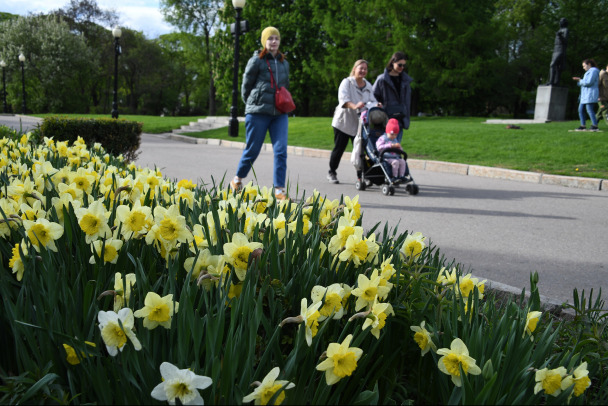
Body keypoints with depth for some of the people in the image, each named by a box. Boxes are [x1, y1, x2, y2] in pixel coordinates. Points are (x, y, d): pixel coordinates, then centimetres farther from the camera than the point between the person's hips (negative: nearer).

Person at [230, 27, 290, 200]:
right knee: (252, 150, 4)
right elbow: (246, 85, 2)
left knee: (281, 151, -6)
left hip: (279, 114, 4)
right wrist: (251, 104, 7)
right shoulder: (256, 61, -3)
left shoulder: (284, 63, 14)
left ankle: (279, 189, -3)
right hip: (258, 112, -4)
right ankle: (237, 179, 27)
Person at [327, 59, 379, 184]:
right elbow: (343, 98, -23)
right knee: (339, 148, 2)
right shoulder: (347, 82, -7)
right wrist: (354, 106, -41)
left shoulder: (368, 86, 11)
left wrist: (376, 106, -18)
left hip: (359, 122, 4)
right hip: (343, 121, -4)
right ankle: (332, 173, 18)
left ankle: (361, 175, 4)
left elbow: (372, 101, 6)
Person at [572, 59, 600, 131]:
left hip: (590, 94, -11)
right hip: (585, 95, 11)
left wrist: (580, 81, -5)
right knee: (581, 110, 7)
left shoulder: (593, 71, -9)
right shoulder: (589, 72, 23)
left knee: (589, 109, -15)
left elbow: (589, 82, -18)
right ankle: (583, 126, 9)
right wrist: (579, 80, 12)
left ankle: (595, 126, -15)